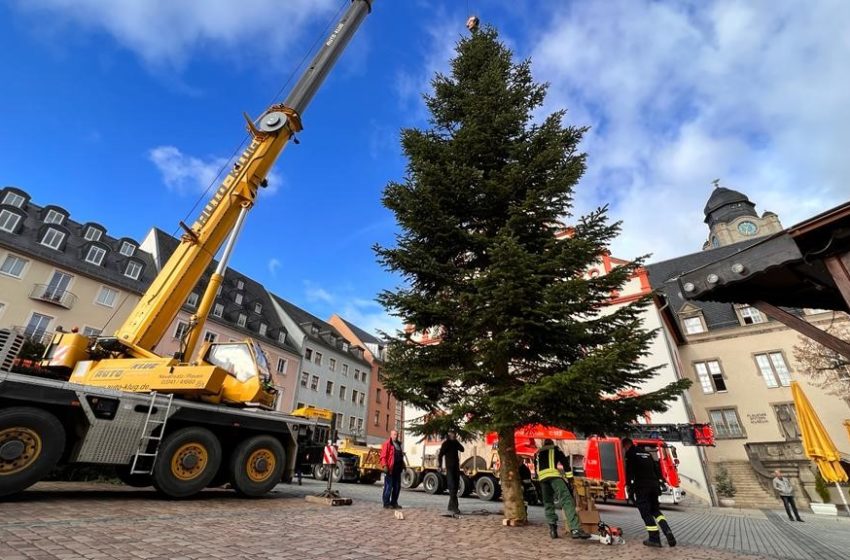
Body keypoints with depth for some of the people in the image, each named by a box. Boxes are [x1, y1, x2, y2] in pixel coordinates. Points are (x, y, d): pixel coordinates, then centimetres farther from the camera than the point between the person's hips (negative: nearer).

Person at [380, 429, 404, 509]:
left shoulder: (398, 444, 20)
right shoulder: (387, 444, -5)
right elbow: (383, 456, -13)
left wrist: (403, 465, 19)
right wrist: (384, 466, -22)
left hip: (397, 469, 8)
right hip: (390, 469, -8)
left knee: (397, 486, 12)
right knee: (388, 486, -2)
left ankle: (394, 503, 22)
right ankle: (386, 504, 6)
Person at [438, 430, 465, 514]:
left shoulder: (455, 443, 12)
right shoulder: (445, 444, -6)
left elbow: (462, 449, 1)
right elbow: (440, 455, -9)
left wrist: (456, 441, -5)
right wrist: (440, 466, -18)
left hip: (456, 468, 6)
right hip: (449, 468, -6)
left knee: (455, 488, 10)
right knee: (452, 487, -11)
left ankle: (451, 506, 21)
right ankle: (454, 507, -13)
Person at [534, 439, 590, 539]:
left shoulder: (537, 453, 33)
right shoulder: (555, 449, 22)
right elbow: (564, 462, 11)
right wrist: (570, 477, 10)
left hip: (542, 477, 4)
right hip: (553, 475, -4)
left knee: (548, 503, 15)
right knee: (566, 500, -13)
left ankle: (553, 529, 7)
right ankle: (575, 529, -27)